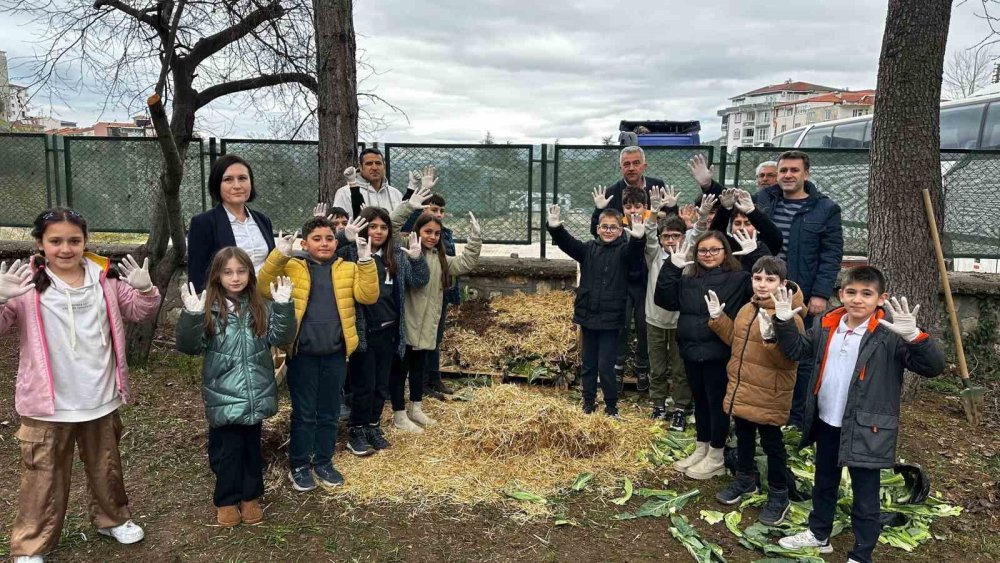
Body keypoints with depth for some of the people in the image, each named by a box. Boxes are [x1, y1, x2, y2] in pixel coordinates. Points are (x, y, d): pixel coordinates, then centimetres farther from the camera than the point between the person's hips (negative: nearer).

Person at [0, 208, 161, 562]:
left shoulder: (105, 278, 0)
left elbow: (140, 313, 8)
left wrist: (145, 290, -13)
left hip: (101, 399, 3)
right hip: (49, 404, -3)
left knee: (106, 467, 21)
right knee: (44, 477, 9)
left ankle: (112, 518, 41)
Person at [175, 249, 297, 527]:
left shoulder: (261, 308, 1)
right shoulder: (209, 309, -8)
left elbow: (281, 338, -6)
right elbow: (189, 347, -13)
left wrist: (283, 306, -19)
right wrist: (192, 315, -28)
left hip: (256, 395, 3)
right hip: (224, 397, -3)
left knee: (252, 447, 17)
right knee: (227, 450, 9)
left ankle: (250, 497, 33)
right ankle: (227, 500, 28)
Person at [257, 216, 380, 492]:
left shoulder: (348, 269, 6)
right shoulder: (291, 268, 2)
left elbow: (368, 296, -6)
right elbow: (264, 288, -10)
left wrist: (366, 261, -16)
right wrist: (279, 255, -21)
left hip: (335, 353, 2)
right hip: (302, 353, -2)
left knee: (329, 412, 13)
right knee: (303, 412, 7)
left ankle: (323, 462, 28)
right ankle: (299, 465, 22)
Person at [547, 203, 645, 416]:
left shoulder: (623, 251, -4)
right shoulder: (589, 249, 4)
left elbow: (634, 252, -26)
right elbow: (567, 243, -10)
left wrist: (638, 238, -48)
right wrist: (555, 228, -31)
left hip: (611, 318, -4)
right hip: (588, 316, 4)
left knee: (606, 367, -1)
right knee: (587, 364, 14)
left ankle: (611, 407, 17)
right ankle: (588, 403, 30)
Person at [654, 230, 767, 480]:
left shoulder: (738, 279, -4)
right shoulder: (688, 281, 10)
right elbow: (663, 299, 2)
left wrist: (756, 253, -19)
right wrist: (672, 267, -3)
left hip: (720, 354, -5)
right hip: (692, 352, 6)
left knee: (717, 403, 5)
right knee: (700, 402, 17)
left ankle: (716, 457, 18)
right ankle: (701, 449, 31)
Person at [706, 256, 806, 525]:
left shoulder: (790, 317, -19)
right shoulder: (748, 308, 5)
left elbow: (789, 359, -25)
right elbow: (735, 339, 18)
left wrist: (771, 336, -39)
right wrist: (717, 318, 7)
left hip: (769, 396, -7)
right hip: (741, 389, 7)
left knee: (772, 444, 8)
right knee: (743, 437, 22)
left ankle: (778, 495, 25)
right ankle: (745, 478, 43)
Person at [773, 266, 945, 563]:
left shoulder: (890, 335, -17)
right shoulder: (825, 326, -1)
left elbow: (933, 366, -23)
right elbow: (798, 349, 13)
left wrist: (914, 336, -40)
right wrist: (784, 322, -2)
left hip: (865, 429, -5)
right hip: (826, 424, 6)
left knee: (865, 498, 9)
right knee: (824, 484, 25)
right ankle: (818, 534, 45)